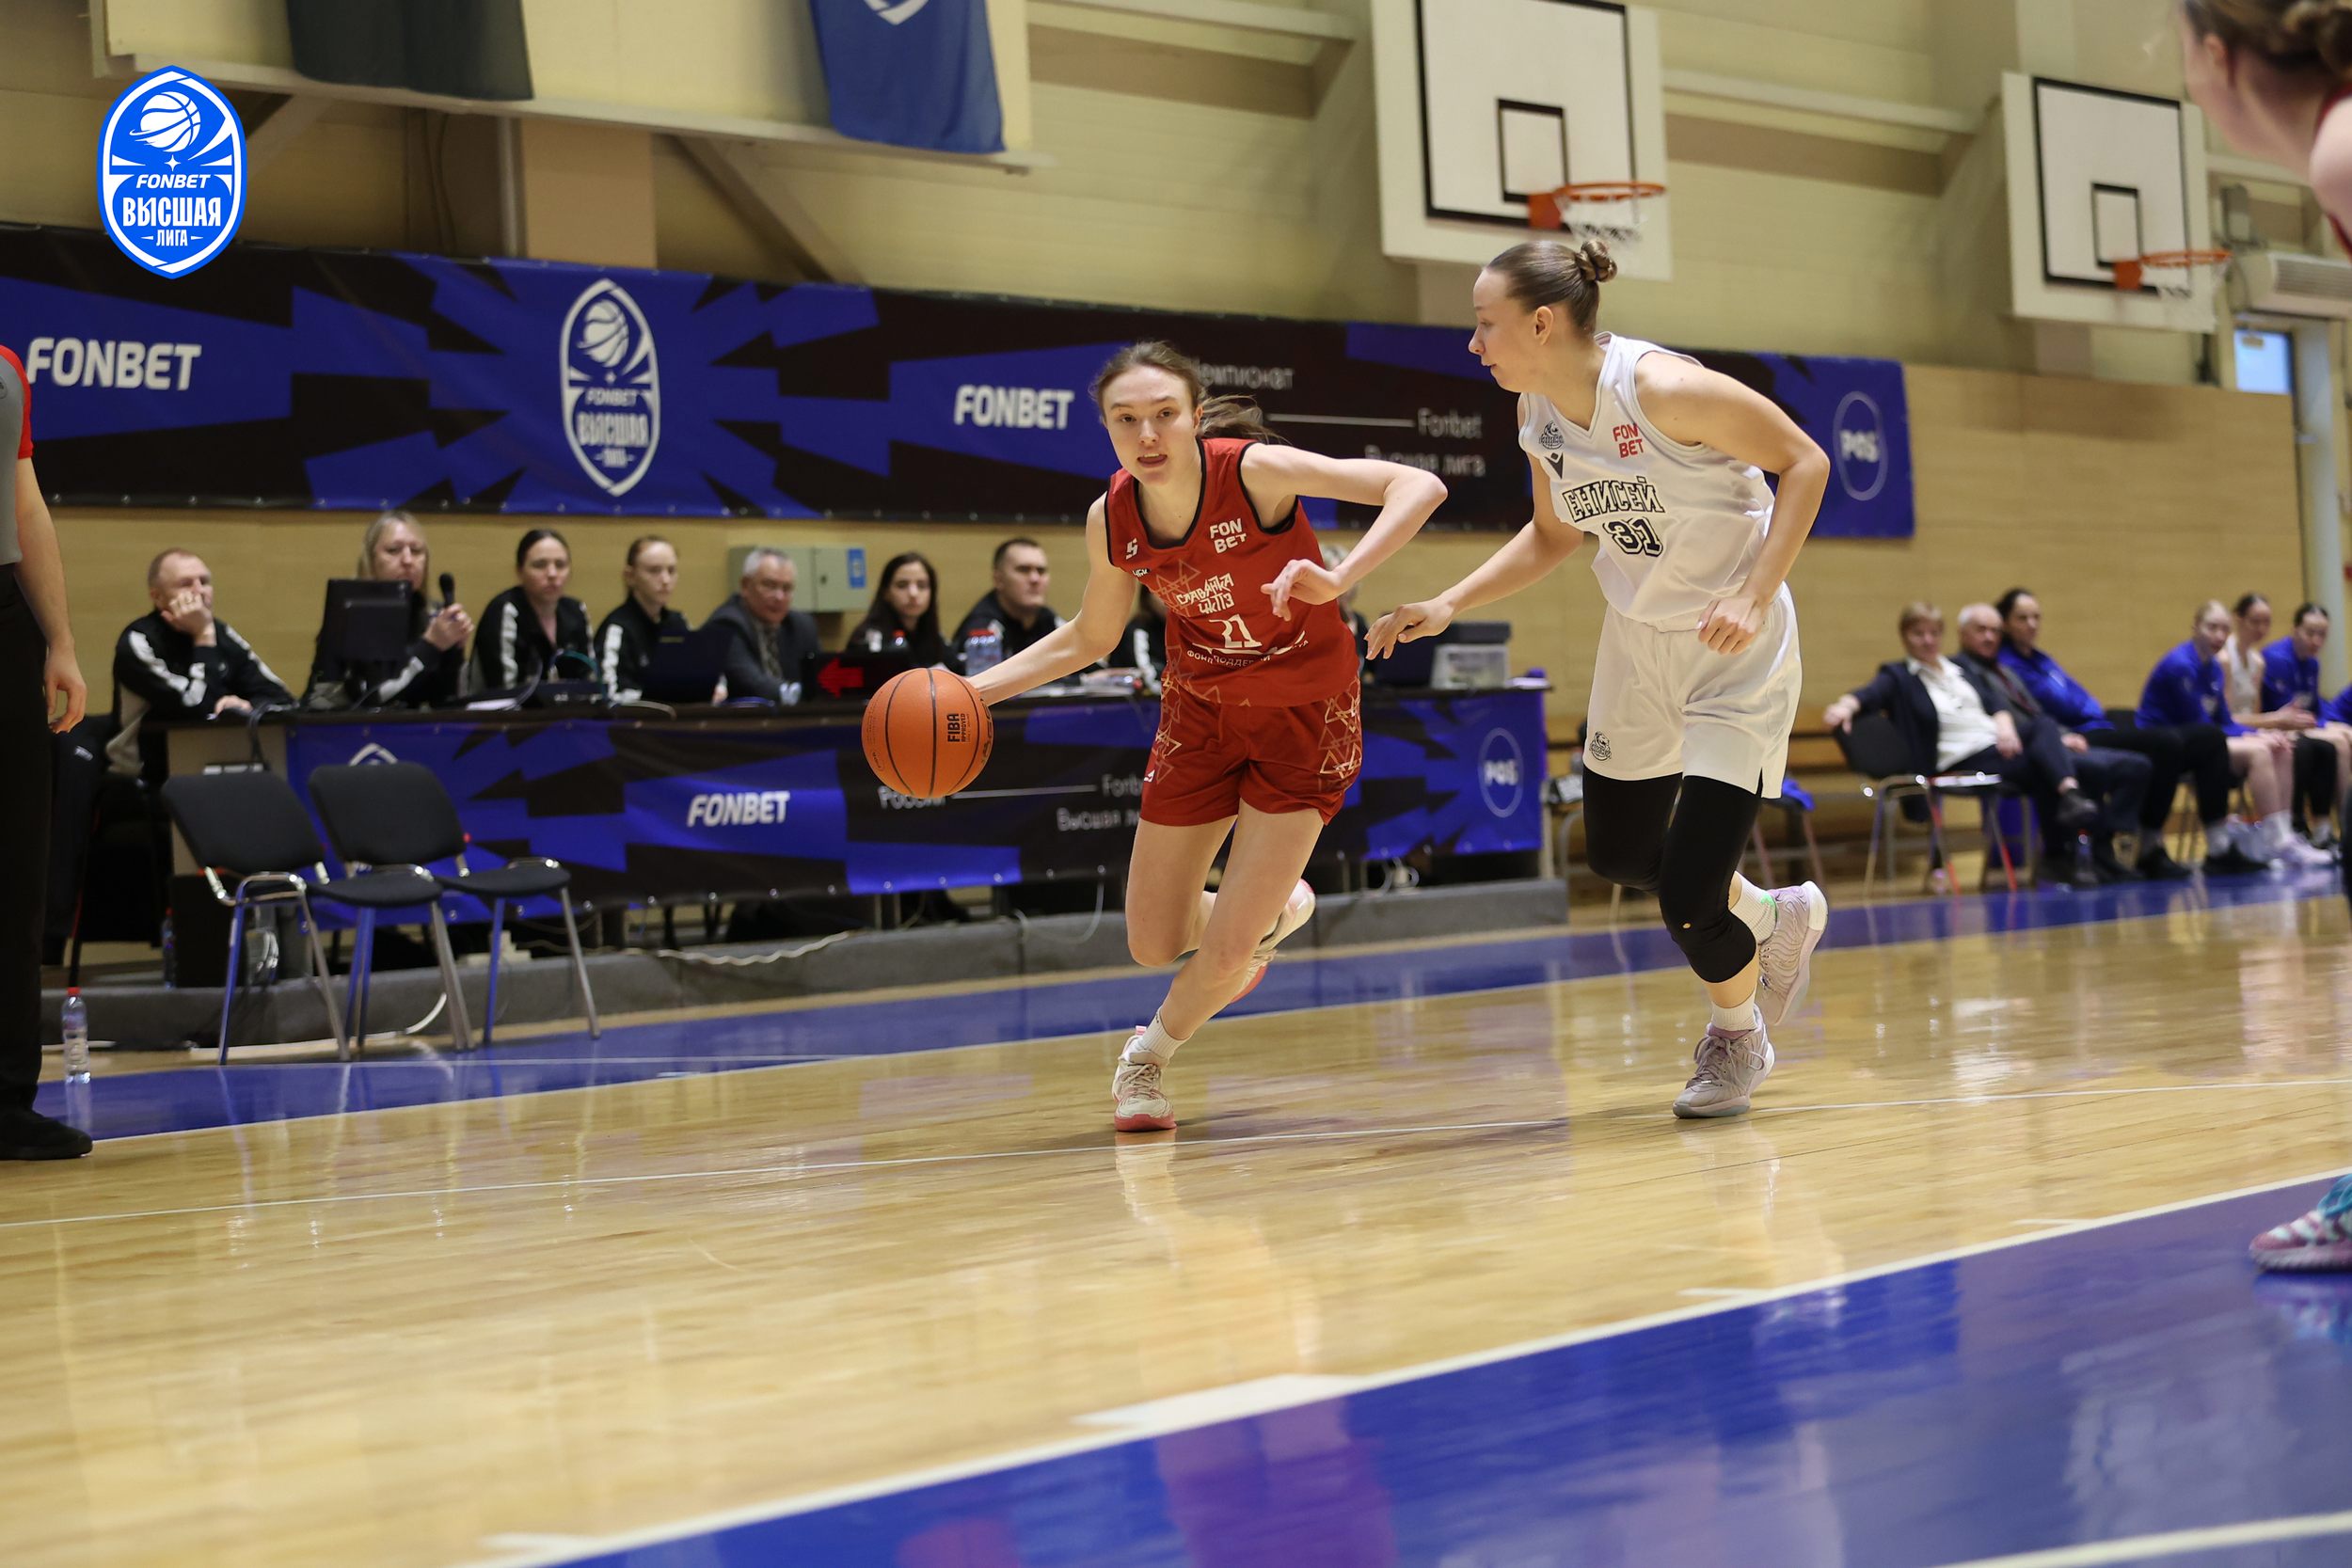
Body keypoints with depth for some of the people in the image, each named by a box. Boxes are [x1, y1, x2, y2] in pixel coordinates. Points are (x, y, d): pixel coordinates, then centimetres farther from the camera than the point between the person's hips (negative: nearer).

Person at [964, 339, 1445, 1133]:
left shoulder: (1255, 471, -27)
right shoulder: (1112, 519, -12)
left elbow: (1419, 487, -34)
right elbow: (1089, 638, 7)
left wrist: (1337, 579, -48)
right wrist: (971, 689, -4)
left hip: (1304, 717, -4)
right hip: (1201, 711, 5)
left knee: (1225, 953, -10)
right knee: (1155, 944, 9)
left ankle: (1149, 1056, 24)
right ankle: (1275, 909, 41)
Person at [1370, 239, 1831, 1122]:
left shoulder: (1662, 388, -27)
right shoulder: (1539, 419, -4)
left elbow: (1804, 462, -18)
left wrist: (1754, 597, -26)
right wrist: (1448, 606, 4)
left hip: (1733, 653, -8)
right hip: (1638, 644, 8)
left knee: (1688, 899, -11)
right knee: (1619, 854, 19)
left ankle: (1737, 1038, 21)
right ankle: (1776, 922, 46)